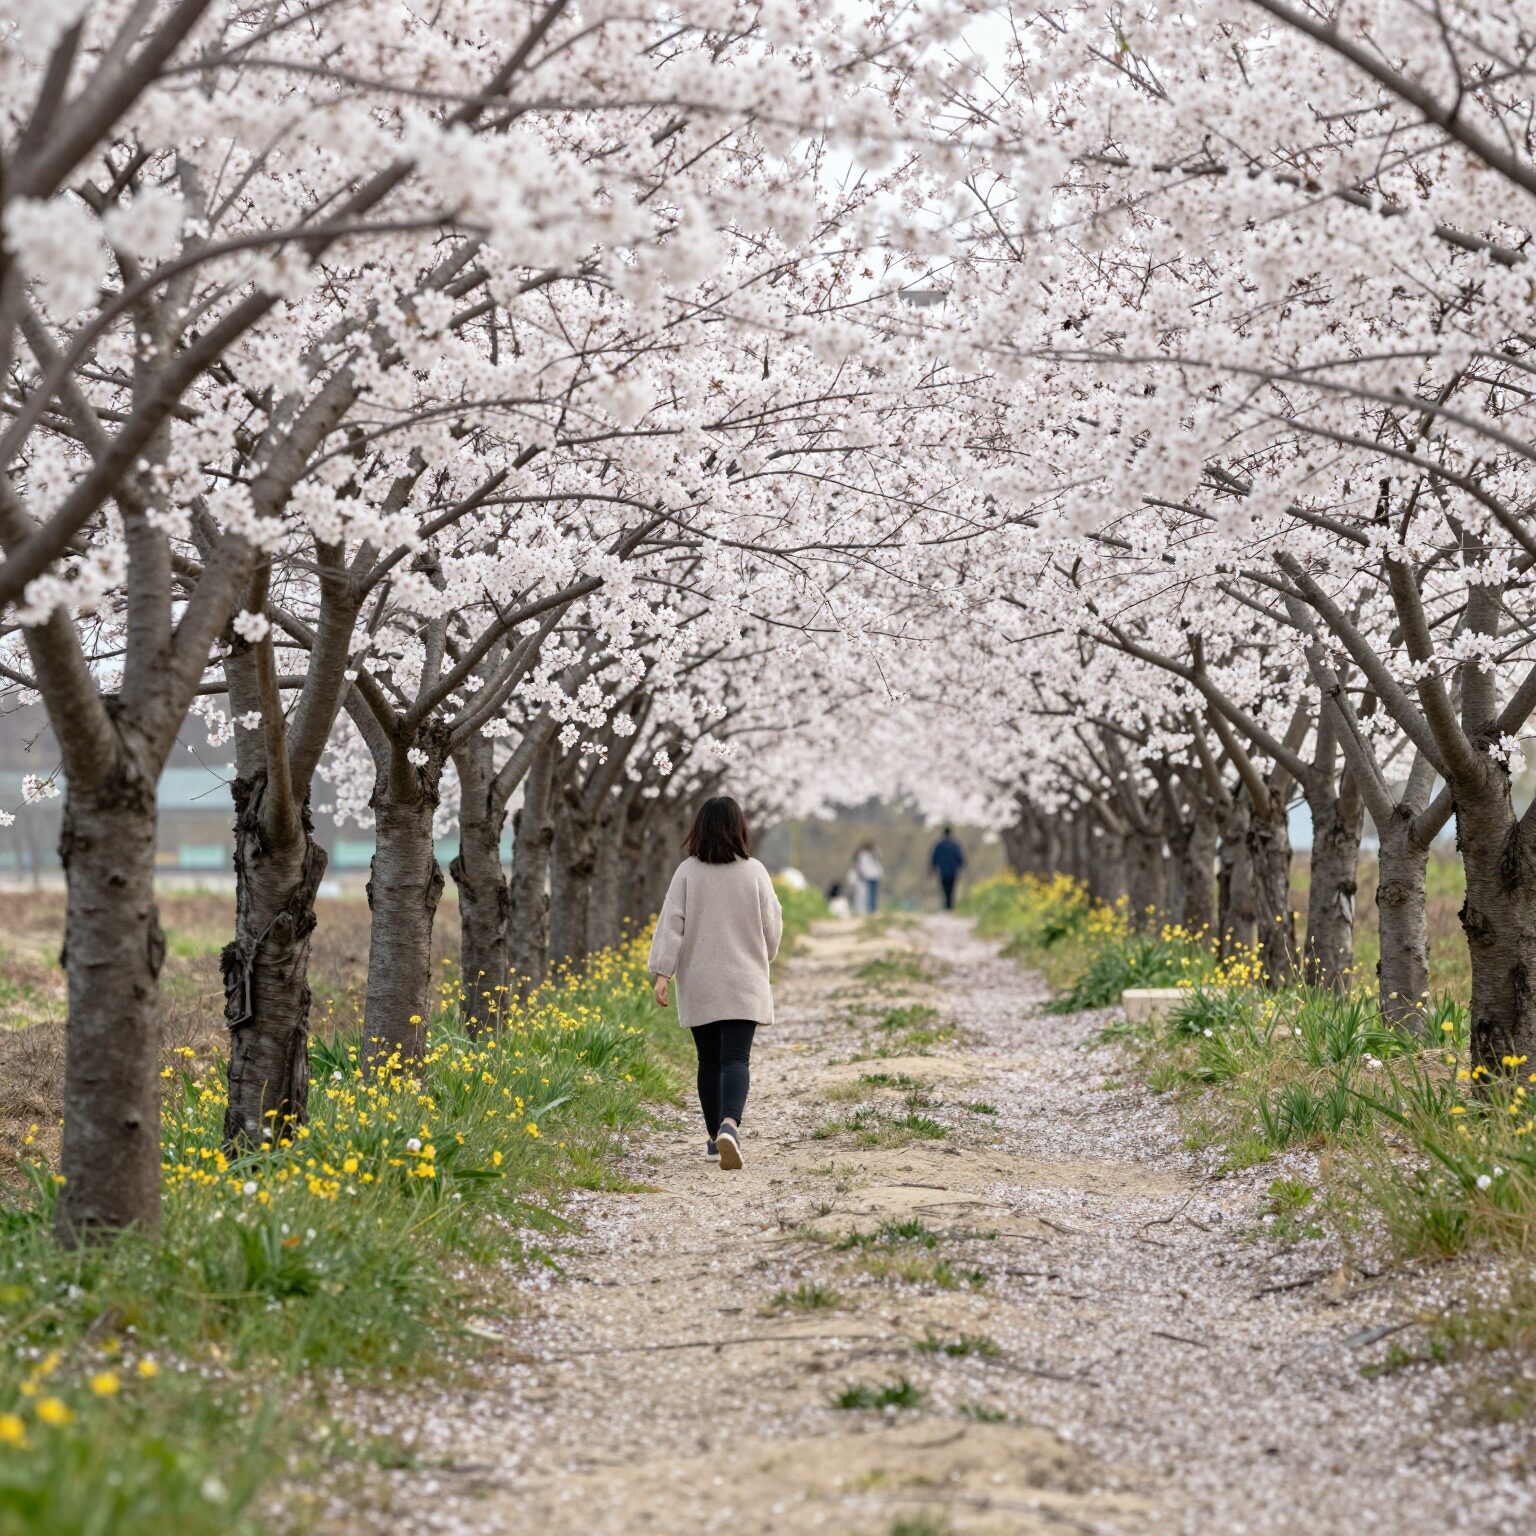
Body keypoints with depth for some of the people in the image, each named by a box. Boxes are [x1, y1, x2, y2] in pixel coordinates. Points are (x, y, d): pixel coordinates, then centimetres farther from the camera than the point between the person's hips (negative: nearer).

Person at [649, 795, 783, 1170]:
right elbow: (772, 927, 4)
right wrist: (761, 957, 23)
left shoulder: (687, 872, -4)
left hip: (698, 987, 1)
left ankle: (715, 1138, 19)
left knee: (709, 1061, 13)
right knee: (736, 1059, -7)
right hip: (743, 986, -1)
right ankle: (730, 1124, -31)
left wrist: (663, 972, -8)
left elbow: (671, 924, -8)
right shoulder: (754, 872, -4)